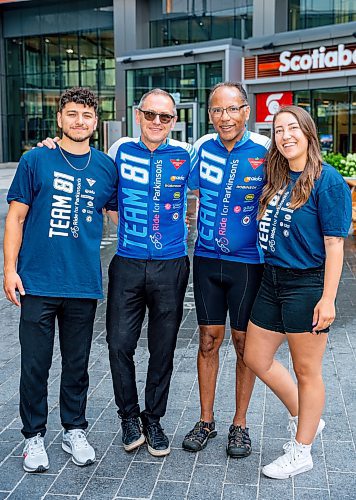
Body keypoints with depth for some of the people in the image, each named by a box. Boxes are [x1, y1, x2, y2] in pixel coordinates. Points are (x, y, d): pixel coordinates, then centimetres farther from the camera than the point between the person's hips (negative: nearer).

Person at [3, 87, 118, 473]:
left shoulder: (107, 166, 6)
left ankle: (75, 430, 30)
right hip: (37, 283, -2)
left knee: (77, 363, 13)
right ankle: (34, 436, 24)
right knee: (35, 364, 6)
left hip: (83, 283, 2)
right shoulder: (36, 161, -1)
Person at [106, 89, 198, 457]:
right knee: (119, 345, 1)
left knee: (163, 349, 9)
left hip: (171, 266, 0)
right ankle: (129, 416, 23)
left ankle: (153, 419, 27)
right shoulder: (121, 150, 3)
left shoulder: (185, 155, 1)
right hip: (127, 264, 1)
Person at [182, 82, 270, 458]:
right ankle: (206, 420, 25)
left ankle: (240, 424, 24)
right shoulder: (202, 148, 1)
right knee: (208, 340, 10)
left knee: (244, 343, 7)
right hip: (207, 259, 3)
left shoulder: (265, 151, -8)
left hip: (248, 262, -2)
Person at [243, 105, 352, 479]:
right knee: (256, 358, 16)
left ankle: (300, 452, 24)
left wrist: (328, 298, -18)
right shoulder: (275, 177, 8)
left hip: (307, 284, -8)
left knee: (305, 371, 7)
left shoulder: (327, 179, -13)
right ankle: (302, 417, 37)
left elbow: (334, 243, -15)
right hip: (272, 280, 8)